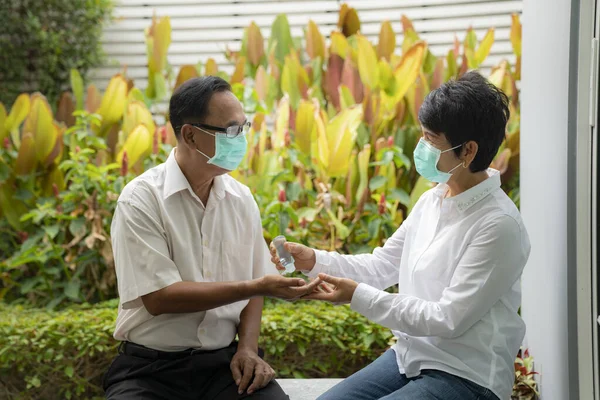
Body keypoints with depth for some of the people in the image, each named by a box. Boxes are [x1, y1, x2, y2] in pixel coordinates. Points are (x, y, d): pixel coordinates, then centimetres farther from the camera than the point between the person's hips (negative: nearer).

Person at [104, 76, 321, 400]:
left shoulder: (241, 199, 5)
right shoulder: (141, 200, -10)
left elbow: (251, 284, 12)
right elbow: (159, 298, -17)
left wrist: (248, 348, -6)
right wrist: (258, 287, -18)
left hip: (224, 360, 4)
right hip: (151, 366, -3)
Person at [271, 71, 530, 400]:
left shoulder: (499, 224, -20)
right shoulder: (433, 201, 6)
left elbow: (450, 320, -20)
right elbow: (381, 266, 12)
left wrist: (359, 297, -20)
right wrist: (314, 261, -2)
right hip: (409, 357, 8)